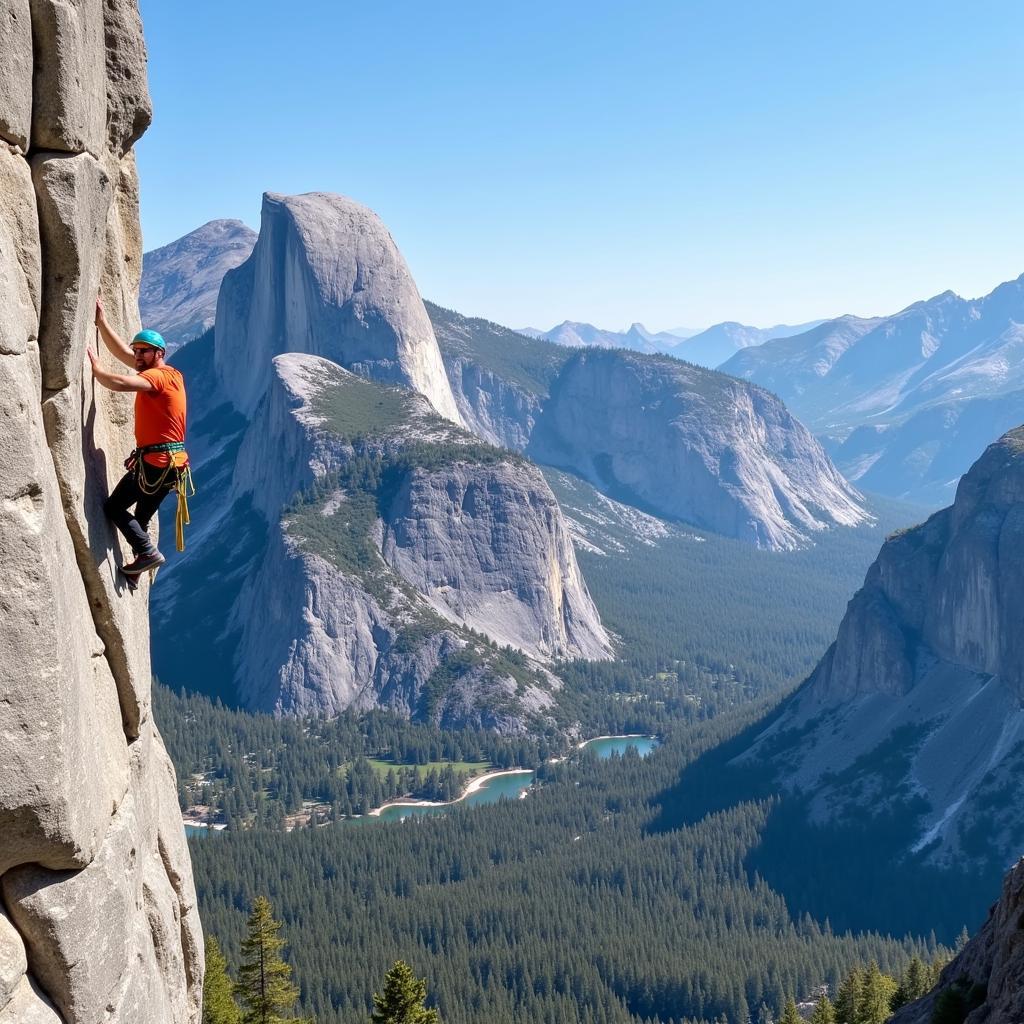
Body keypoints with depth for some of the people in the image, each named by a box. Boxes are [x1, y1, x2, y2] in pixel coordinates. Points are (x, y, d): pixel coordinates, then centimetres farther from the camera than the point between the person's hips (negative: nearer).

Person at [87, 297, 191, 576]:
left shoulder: (159, 376, -13)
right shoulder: (164, 373, 14)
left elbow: (119, 383, -30)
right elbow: (122, 353, 18)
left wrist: (94, 366, -14)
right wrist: (101, 322, 16)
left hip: (154, 462, -9)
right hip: (170, 463, 9)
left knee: (113, 508, -1)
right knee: (141, 517, 18)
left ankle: (148, 553, -9)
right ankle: (134, 571, 22)